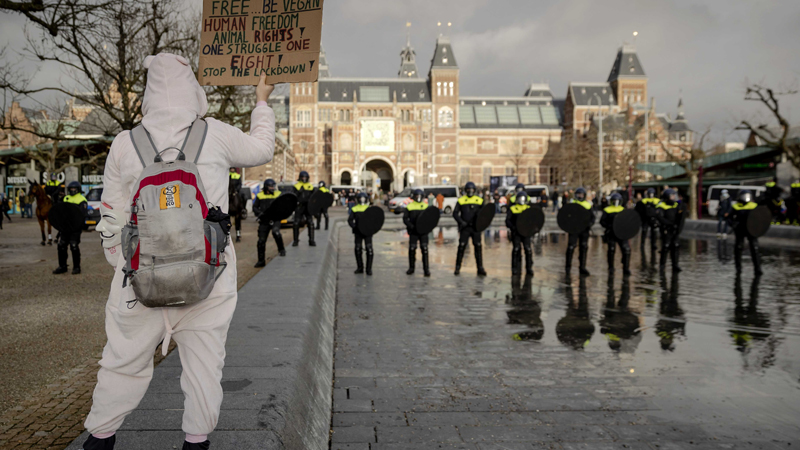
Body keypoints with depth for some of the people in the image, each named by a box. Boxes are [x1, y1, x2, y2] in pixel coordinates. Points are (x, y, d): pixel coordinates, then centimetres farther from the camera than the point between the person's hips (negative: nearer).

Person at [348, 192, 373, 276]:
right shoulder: (355, 209, 4)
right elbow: (350, 220, 3)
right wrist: (354, 226, -15)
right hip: (358, 232, 1)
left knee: (369, 250, -7)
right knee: (358, 249, 7)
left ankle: (369, 269, 1)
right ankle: (360, 267, 21)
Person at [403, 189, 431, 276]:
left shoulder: (426, 206, 8)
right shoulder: (409, 207, 4)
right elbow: (405, 219, 2)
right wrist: (411, 226, -14)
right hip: (413, 232, 0)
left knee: (424, 249, -6)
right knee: (412, 249, 2)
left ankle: (426, 269, -3)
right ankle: (411, 268, 17)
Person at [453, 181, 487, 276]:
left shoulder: (480, 200, 9)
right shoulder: (461, 200, 4)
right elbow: (455, 213, 2)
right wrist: (461, 221, -13)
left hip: (475, 227, 1)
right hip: (465, 227, -1)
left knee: (478, 247, 1)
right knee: (461, 246, -2)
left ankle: (480, 268, 6)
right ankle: (458, 267, 8)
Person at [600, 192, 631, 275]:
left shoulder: (623, 210, 12)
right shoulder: (607, 210, 1)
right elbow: (602, 221, -4)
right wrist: (609, 226, -18)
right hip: (611, 234, -3)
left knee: (626, 249, -6)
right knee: (611, 250, 3)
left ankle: (626, 268, 2)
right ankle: (611, 268, 18)